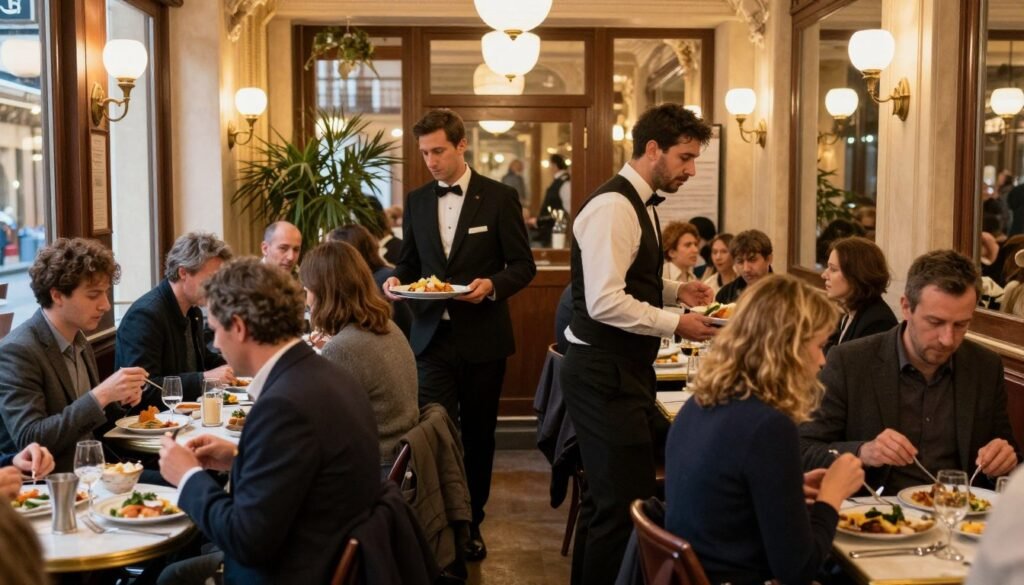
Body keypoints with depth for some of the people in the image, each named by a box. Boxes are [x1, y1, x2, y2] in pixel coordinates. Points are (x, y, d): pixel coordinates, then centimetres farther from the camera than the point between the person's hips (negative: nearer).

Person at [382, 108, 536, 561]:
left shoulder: (499, 197, -4)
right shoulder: (416, 201, 6)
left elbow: (523, 265, -3)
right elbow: (410, 261, 14)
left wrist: (492, 284, -22)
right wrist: (397, 280, -8)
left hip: (482, 336, -2)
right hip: (433, 335, 2)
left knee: (478, 435, 11)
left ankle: (471, 523, 28)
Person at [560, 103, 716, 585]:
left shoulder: (638, 204, 14)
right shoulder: (613, 207, -18)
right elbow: (604, 302, -25)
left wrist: (675, 291, 9)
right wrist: (676, 324, -18)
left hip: (623, 371, 10)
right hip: (603, 374, -10)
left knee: (609, 497, 18)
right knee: (626, 503, -7)